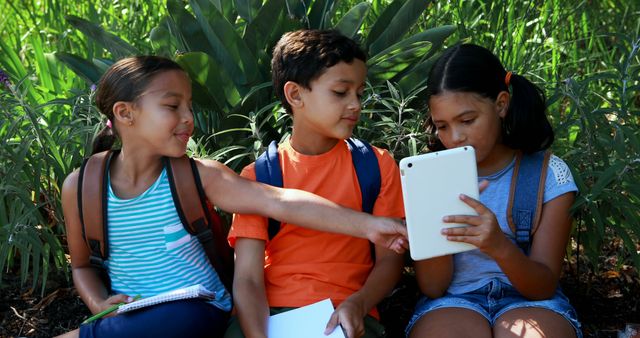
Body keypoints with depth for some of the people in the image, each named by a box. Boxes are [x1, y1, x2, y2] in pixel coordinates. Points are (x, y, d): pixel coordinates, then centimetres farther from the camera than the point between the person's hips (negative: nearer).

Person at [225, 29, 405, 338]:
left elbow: (389, 258, 6)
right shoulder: (258, 176, 2)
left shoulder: (377, 166, 6)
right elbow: (247, 278, -5)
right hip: (270, 312, 0)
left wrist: (358, 304, -15)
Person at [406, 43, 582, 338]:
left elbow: (544, 287, -7)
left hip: (529, 301, 0)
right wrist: (440, 223, -22)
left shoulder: (549, 174, -3)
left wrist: (500, 246, -28)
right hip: (454, 301, 0)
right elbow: (432, 288, -3)